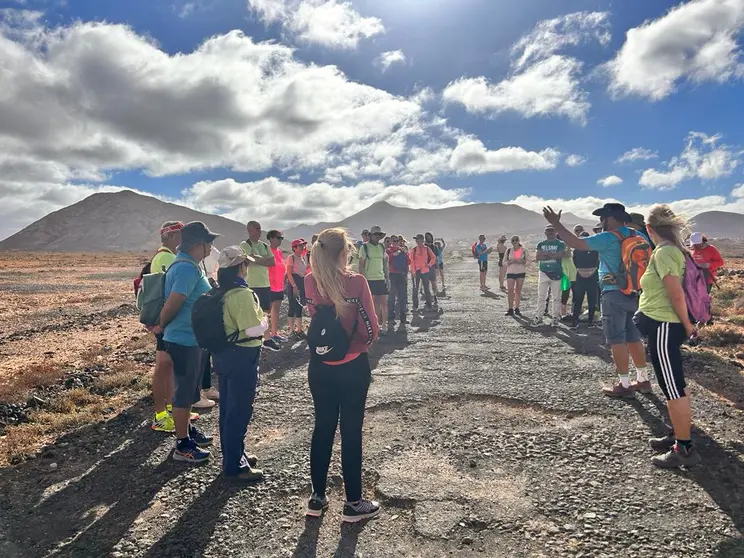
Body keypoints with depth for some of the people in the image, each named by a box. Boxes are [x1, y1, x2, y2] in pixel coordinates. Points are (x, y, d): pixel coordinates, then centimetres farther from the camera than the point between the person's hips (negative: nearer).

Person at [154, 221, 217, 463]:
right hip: (184, 340, -10)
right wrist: (162, 326, -8)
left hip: (191, 338, 10)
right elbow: (172, 305, -25)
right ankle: (182, 446, 15)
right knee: (184, 392, 2)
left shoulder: (189, 264, 9)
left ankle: (187, 430, 37)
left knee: (188, 390, 21)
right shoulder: (187, 268, -24)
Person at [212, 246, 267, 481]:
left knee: (228, 407, 18)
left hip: (224, 353, 9)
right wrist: (265, 322, -5)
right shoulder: (242, 294, -22)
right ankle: (234, 465, 14)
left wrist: (257, 321, 15)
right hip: (241, 357, -9)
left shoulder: (220, 292, 6)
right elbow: (252, 330, -25)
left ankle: (233, 455, 34)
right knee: (240, 410, 2)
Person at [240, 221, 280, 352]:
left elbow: (272, 262, 4)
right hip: (252, 284, -7)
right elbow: (254, 258, -21)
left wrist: (259, 260, -10)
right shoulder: (245, 245, -7)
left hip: (265, 283, 7)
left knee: (266, 312, 11)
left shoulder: (264, 245, 13)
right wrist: (265, 258, -4)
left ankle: (267, 339, 20)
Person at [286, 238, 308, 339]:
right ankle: (292, 330, 4)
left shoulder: (303, 258, 14)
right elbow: (289, 273, -14)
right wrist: (294, 286, -19)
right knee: (293, 307, -3)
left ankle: (299, 329, 17)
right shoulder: (291, 257, -8)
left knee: (300, 307, 11)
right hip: (294, 282, -7)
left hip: (303, 283, 7)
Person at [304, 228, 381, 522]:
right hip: (353, 367, -4)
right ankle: (353, 503, 22)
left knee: (322, 429, 17)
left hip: (320, 366, 4)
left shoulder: (310, 282, -4)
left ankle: (318, 498, 29)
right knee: (351, 433, 8)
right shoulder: (356, 282, -16)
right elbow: (372, 327, -11)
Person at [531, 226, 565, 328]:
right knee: (541, 296, 3)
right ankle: (539, 316, 6)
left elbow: (560, 255, -13)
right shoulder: (541, 244, 12)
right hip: (544, 272, 2)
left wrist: (545, 254, -10)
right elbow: (537, 257, 0)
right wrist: (552, 255, -12)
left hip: (556, 273, -2)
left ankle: (555, 317, 8)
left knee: (556, 297, 1)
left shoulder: (560, 244, 4)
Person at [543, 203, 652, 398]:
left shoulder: (609, 238, -13)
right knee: (634, 339, 16)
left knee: (617, 341, -1)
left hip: (614, 295, -8)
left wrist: (557, 224, -13)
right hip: (633, 293, 8)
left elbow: (576, 243, -18)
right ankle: (643, 380, 23)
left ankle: (625, 385, 4)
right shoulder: (638, 237, 10)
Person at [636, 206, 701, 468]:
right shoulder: (675, 249, 10)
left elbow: (676, 294, -22)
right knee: (675, 385, 17)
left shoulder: (663, 252, -18)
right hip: (666, 325, 10)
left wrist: (687, 325, -12)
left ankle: (685, 449, 6)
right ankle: (678, 436, 28)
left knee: (673, 388, -3)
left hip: (663, 327, -10)